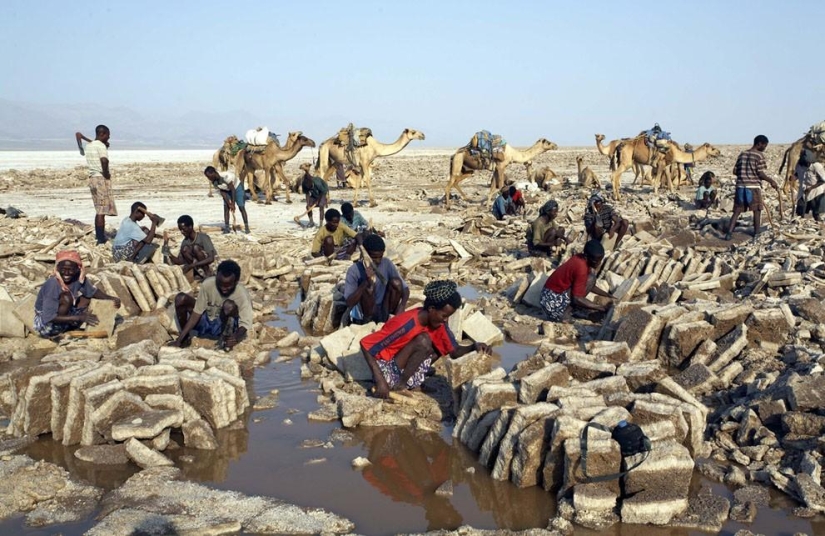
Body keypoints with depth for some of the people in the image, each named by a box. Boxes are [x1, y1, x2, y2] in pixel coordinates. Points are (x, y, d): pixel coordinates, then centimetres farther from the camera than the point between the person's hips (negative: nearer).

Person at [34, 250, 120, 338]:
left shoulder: (78, 278, -12)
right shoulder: (52, 284, -29)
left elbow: (93, 291, 7)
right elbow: (49, 318, -31)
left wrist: (111, 298, -13)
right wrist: (80, 318, -34)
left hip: (62, 315, 7)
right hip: (44, 324, -7)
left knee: (87, 296, -2)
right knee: (66, 297, -27)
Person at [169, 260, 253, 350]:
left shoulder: (242, 294, -26)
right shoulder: (208, 284, -21)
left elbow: (245, 324, -24)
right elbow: (197, 313, -16)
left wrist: (237, 337, -48)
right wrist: (179, 339, -20)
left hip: (224, 326, -3)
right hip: (206, 322, 3)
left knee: (229, 305, -34)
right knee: (181, 298, -18)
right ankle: (185, 337, -1)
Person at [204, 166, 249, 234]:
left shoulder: (226, 176, -39)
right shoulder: (214, 182, -19)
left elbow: (233, 189, -31)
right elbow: (222, 193, -14)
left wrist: (233, 204, -27)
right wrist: (229, 204, -20)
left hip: (237, 187, -5)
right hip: (227, 190, 5)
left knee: (241, 207, -9)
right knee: (226, 208, -6)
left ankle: (246, 227, -4)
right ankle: (226, 227, -2)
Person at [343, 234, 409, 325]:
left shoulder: (387, 264, -7)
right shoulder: (354, 270, -16)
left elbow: (405, 288, -6)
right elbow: (350, 303, -23)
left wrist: (402, 306, -27)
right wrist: (366, 282, -36)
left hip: (384, 311, 4)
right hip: (363, 316, -3)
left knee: (396, 282, -18)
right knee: (368, 287, -30)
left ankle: (387, 318, -7)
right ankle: (368, 320, -10)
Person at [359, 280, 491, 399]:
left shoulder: (438, 322, -6)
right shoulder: (407, 324, -29)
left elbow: (454, 351, -1)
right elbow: (365, 345, -28)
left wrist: (474, 346, -22)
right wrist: (380, 381, -32)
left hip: (405, 369, 8)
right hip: (387, 369, -8)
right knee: (424, 341, -27)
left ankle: (411, 380, 0)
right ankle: (400, 385, -14)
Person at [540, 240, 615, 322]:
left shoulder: (580, 258, 5)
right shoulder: (581, 268, -22)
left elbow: (590, 286, 18)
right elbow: (577, 299, -23)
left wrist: (607, 295, 9)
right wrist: (601, 308, -18)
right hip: (553, 300, -10)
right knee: (590, 277, -16)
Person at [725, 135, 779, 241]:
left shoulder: (742, 154, 11)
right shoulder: (759, 155, -6)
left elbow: (735, 171, 11)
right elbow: (760, 173, -10)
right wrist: (771, 181, 2)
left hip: (740, 186, 5)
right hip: (753, 186, -5)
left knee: (737, 211, 8)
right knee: (757, 211, 8)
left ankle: (729, 233, -2)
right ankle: (756, 234, 11)